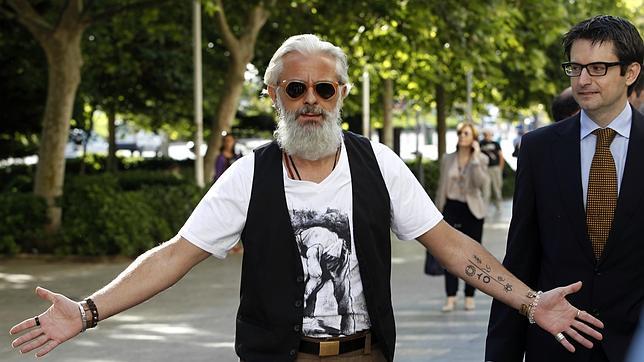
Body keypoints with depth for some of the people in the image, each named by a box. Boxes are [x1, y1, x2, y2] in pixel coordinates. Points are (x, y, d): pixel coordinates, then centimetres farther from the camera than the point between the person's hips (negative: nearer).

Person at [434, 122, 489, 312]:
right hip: (452, 209, 2)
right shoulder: (447, 159, 6)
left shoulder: (481, 159, -1)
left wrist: (475, 157, -19)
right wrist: (438, 212, 9)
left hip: (472, 210, -2)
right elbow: (441, 187, 11)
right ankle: (451, 296, -1)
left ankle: (470, 296, 13)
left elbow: (482, 183, -18)